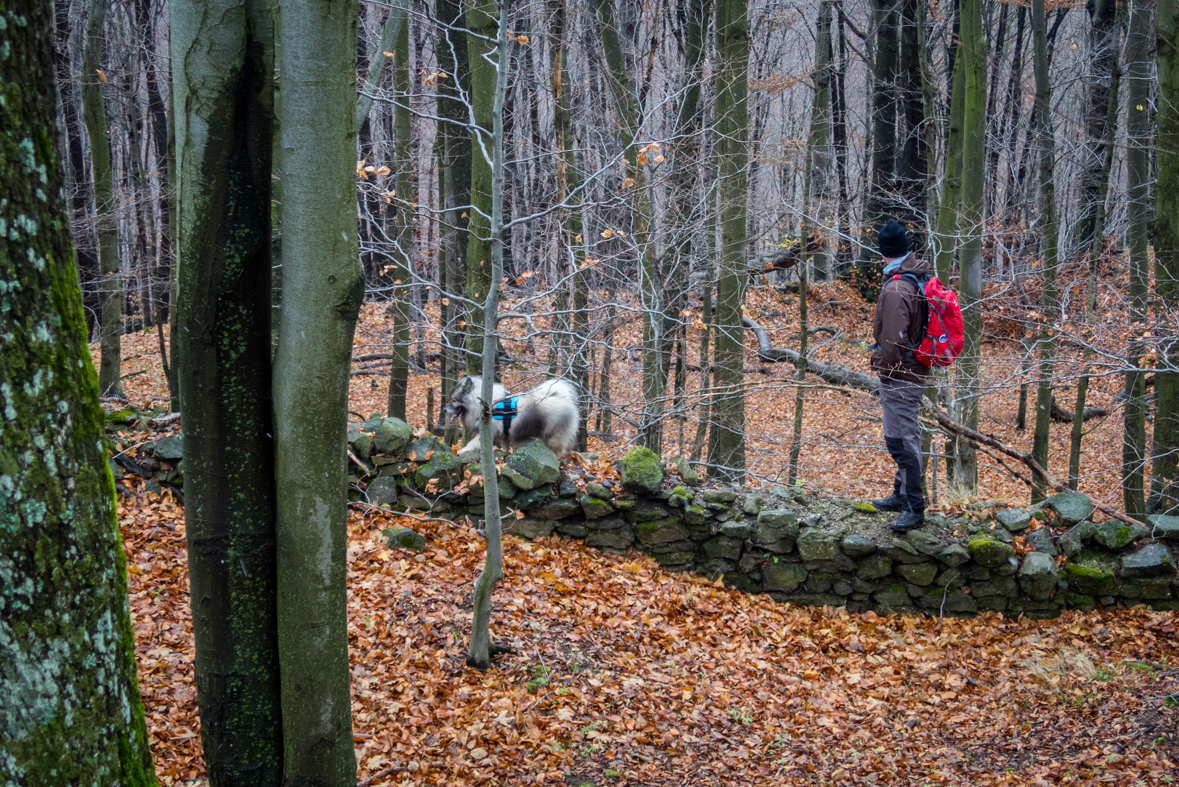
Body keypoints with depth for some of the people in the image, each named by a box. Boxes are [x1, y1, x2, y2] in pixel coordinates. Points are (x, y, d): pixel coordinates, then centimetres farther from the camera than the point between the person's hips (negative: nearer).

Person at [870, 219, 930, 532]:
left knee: (902, 441, -6)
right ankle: (902, 494, 34)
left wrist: (885, 371, -10)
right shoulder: (920, 278, 8)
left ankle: (914, 508, -4)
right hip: (916, 372, 10)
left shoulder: (896, 289, -22)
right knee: (905, 437, 21)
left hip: (899, 378, -10)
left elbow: (893, 339, -23)